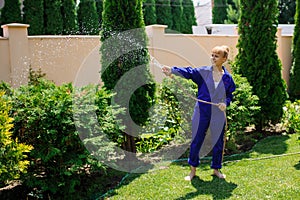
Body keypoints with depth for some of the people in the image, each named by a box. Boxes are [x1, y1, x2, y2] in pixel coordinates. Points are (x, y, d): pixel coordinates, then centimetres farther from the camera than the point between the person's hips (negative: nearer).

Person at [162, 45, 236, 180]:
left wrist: (225, 103, -11)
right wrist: (172, 71, -34)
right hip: (202, 113, -1)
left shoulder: (227, 78, 1)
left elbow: (230, 95, 10)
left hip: (218, 115, 1)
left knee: (218, 142, 10)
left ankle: (216, 169, 31)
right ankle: (193, 170, 22)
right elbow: (188, 72, -18)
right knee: (196, 141, 6)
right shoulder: (203, 72, -4)